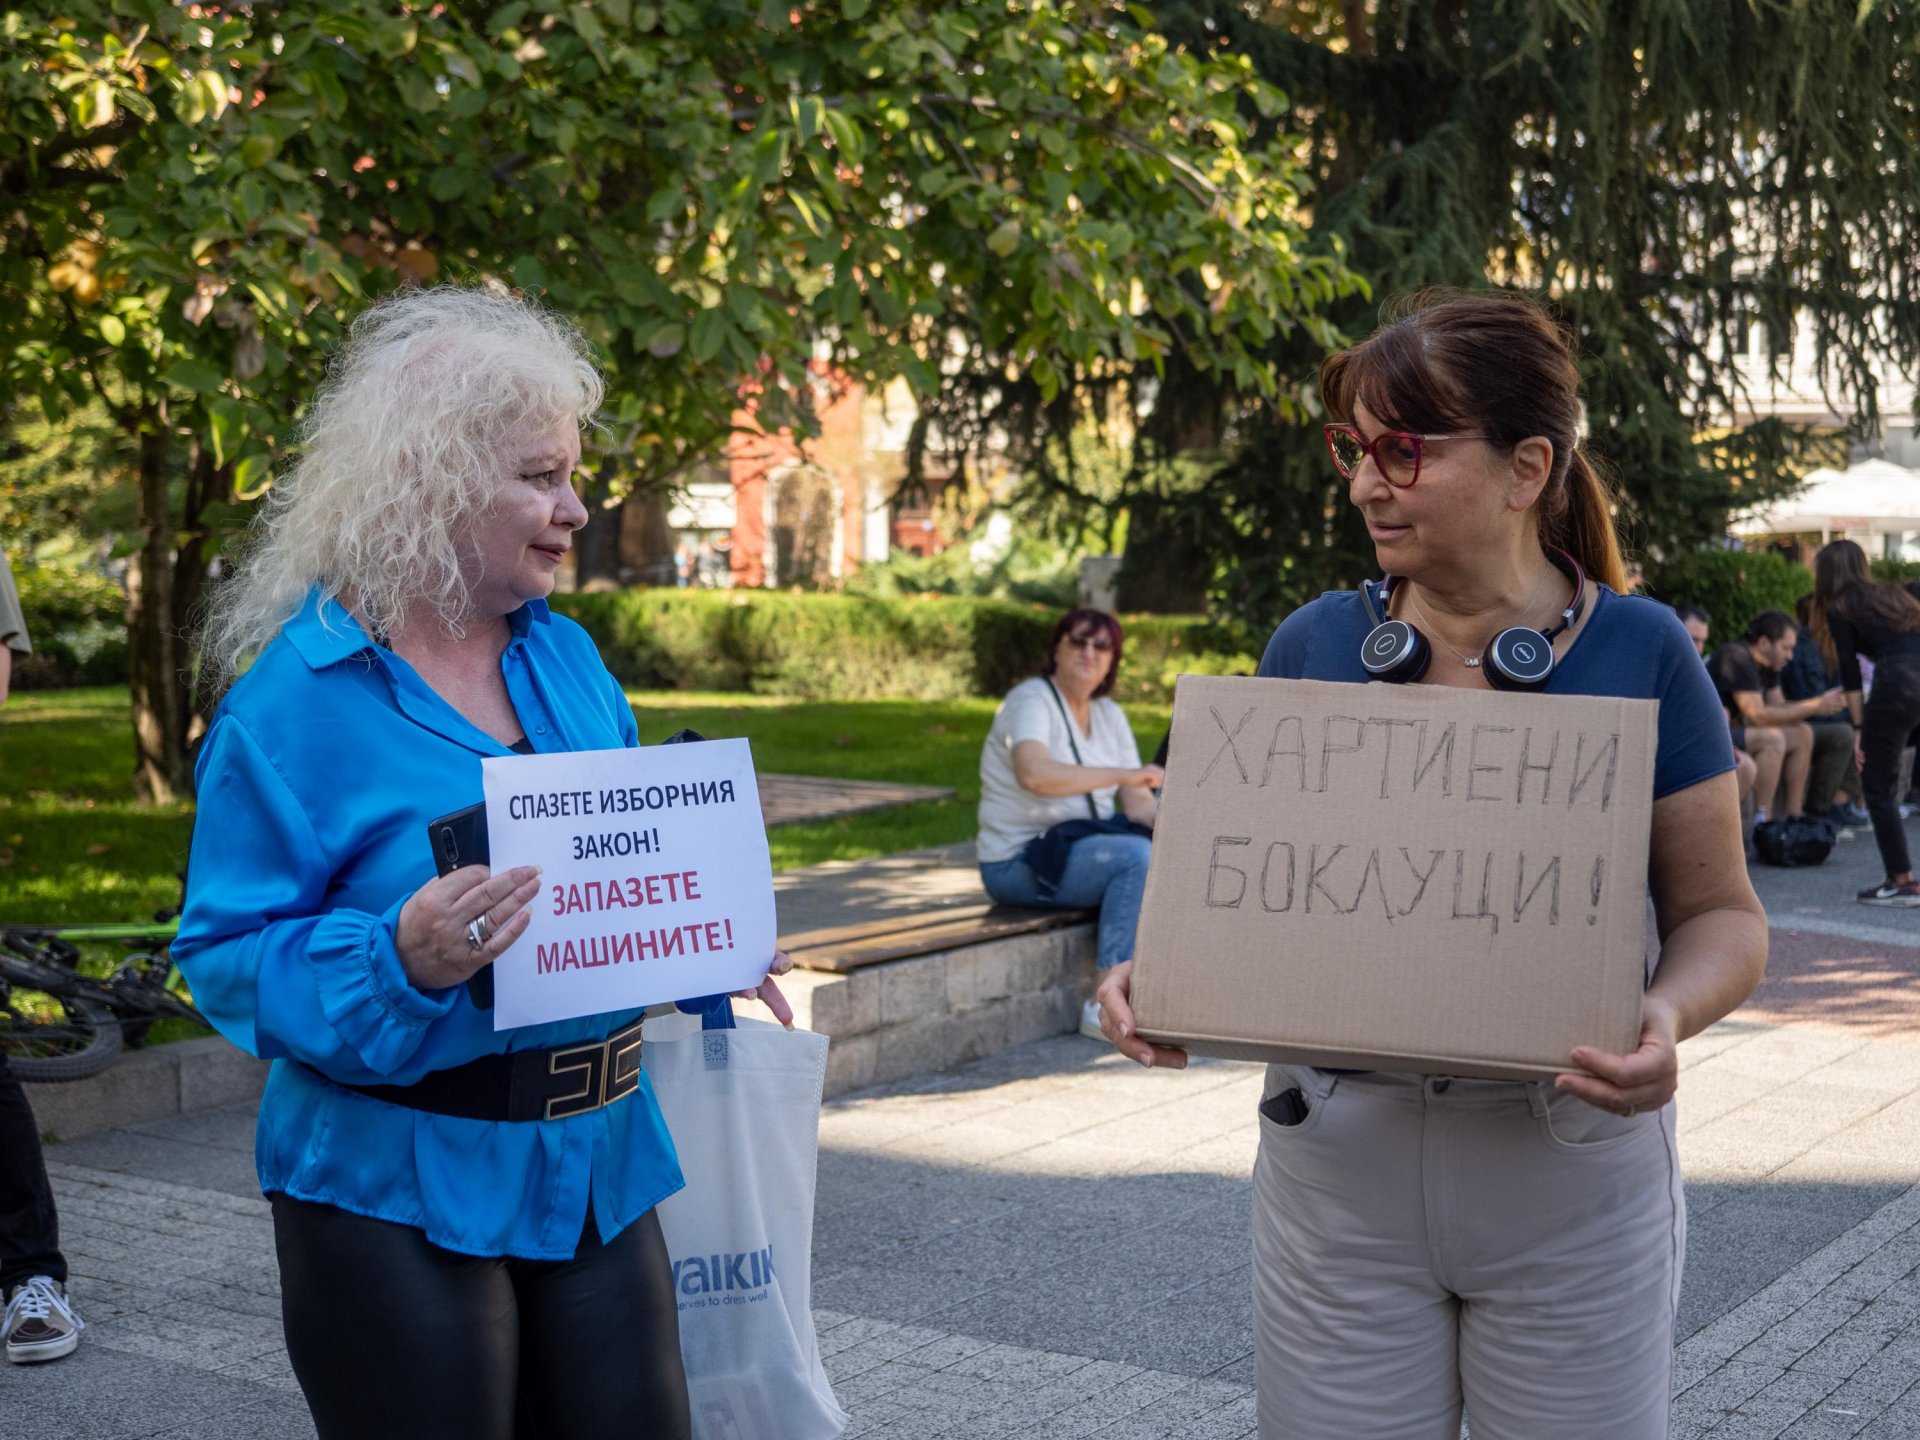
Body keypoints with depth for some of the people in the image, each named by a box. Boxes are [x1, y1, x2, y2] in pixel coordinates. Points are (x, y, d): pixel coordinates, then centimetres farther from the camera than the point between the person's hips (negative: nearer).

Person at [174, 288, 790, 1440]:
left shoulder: (565, 657, 8)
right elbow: (228, 951, -13)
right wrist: (401, 964, -29)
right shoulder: (302, 695, -12)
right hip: (401, 1195, -6)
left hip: (599, 1164, 6)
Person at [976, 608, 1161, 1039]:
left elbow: (1137, 801, 4)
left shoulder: (1109, 714, 10)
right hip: (1021, 863, -8)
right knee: (1135, 855, -30)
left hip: (1082, 848, 8)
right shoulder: (1031, 701, -14)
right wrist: (1121, 774, -36)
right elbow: (1034, 773, -35)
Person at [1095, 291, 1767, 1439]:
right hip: (1338, 1161, 2)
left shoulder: (1640, 653, -5)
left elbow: (1721, 912, -1)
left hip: (1570, 1177, -1)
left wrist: (1669, 1015, -22)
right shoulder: (1314, 645, 1)